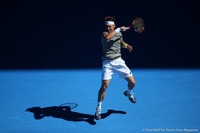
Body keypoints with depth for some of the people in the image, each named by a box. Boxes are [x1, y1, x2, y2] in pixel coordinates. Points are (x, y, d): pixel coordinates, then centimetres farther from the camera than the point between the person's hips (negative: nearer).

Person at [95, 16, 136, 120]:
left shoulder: (119, 34, 8)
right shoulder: (104, 34, -8)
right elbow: (107, 37, -33)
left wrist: (126, 45, 6)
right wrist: (119, 29, -26)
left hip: (119, 62, 5)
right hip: (107, 63, -4)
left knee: (132, 82, 6)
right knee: (104, 86, -12)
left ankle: (128, 93, 43)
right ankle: (98, 108, 7)